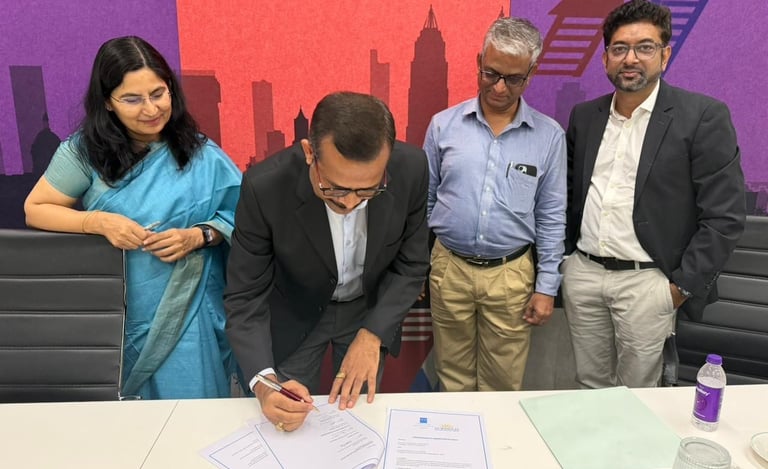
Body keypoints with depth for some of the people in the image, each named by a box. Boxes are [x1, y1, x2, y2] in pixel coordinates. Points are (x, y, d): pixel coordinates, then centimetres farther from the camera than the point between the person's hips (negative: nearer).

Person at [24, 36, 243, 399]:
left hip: (186, 313, 0)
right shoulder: (85, 151, -5)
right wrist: (99, 222, -16)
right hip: (114, 313, 1)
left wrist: (198, 235, -22)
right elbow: (35, 210, 1)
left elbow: (236, 215, -2)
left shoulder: (200, 154, -5)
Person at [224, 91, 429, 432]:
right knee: (292, 422, 16)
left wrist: (372, 334, -24)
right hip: (294, 315, -1)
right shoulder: (265, 187, -31)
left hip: (371, 310, 2)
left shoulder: (411, 169, -26)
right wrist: (263, 381, -38)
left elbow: (411, 264, -13)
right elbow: (245, 297, -23)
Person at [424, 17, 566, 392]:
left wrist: (547, 286, -1)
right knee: (453, 379, 16)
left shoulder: (549, 136, -3)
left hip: (512, 274, 0)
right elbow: (424, 200, 5)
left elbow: (551, 217, 1)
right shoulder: (443, 125, -2)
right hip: (449, 268, 1)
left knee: (503, 383, 13)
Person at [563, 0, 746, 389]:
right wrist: (563, 254, 9)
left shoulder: (703, 116, -7)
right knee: (589, 385, 16)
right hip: (581, 271, 4)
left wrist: (684, 284, -9)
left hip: (645, 281, -4)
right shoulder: (584, 115, 8)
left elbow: (724, 216, -8)